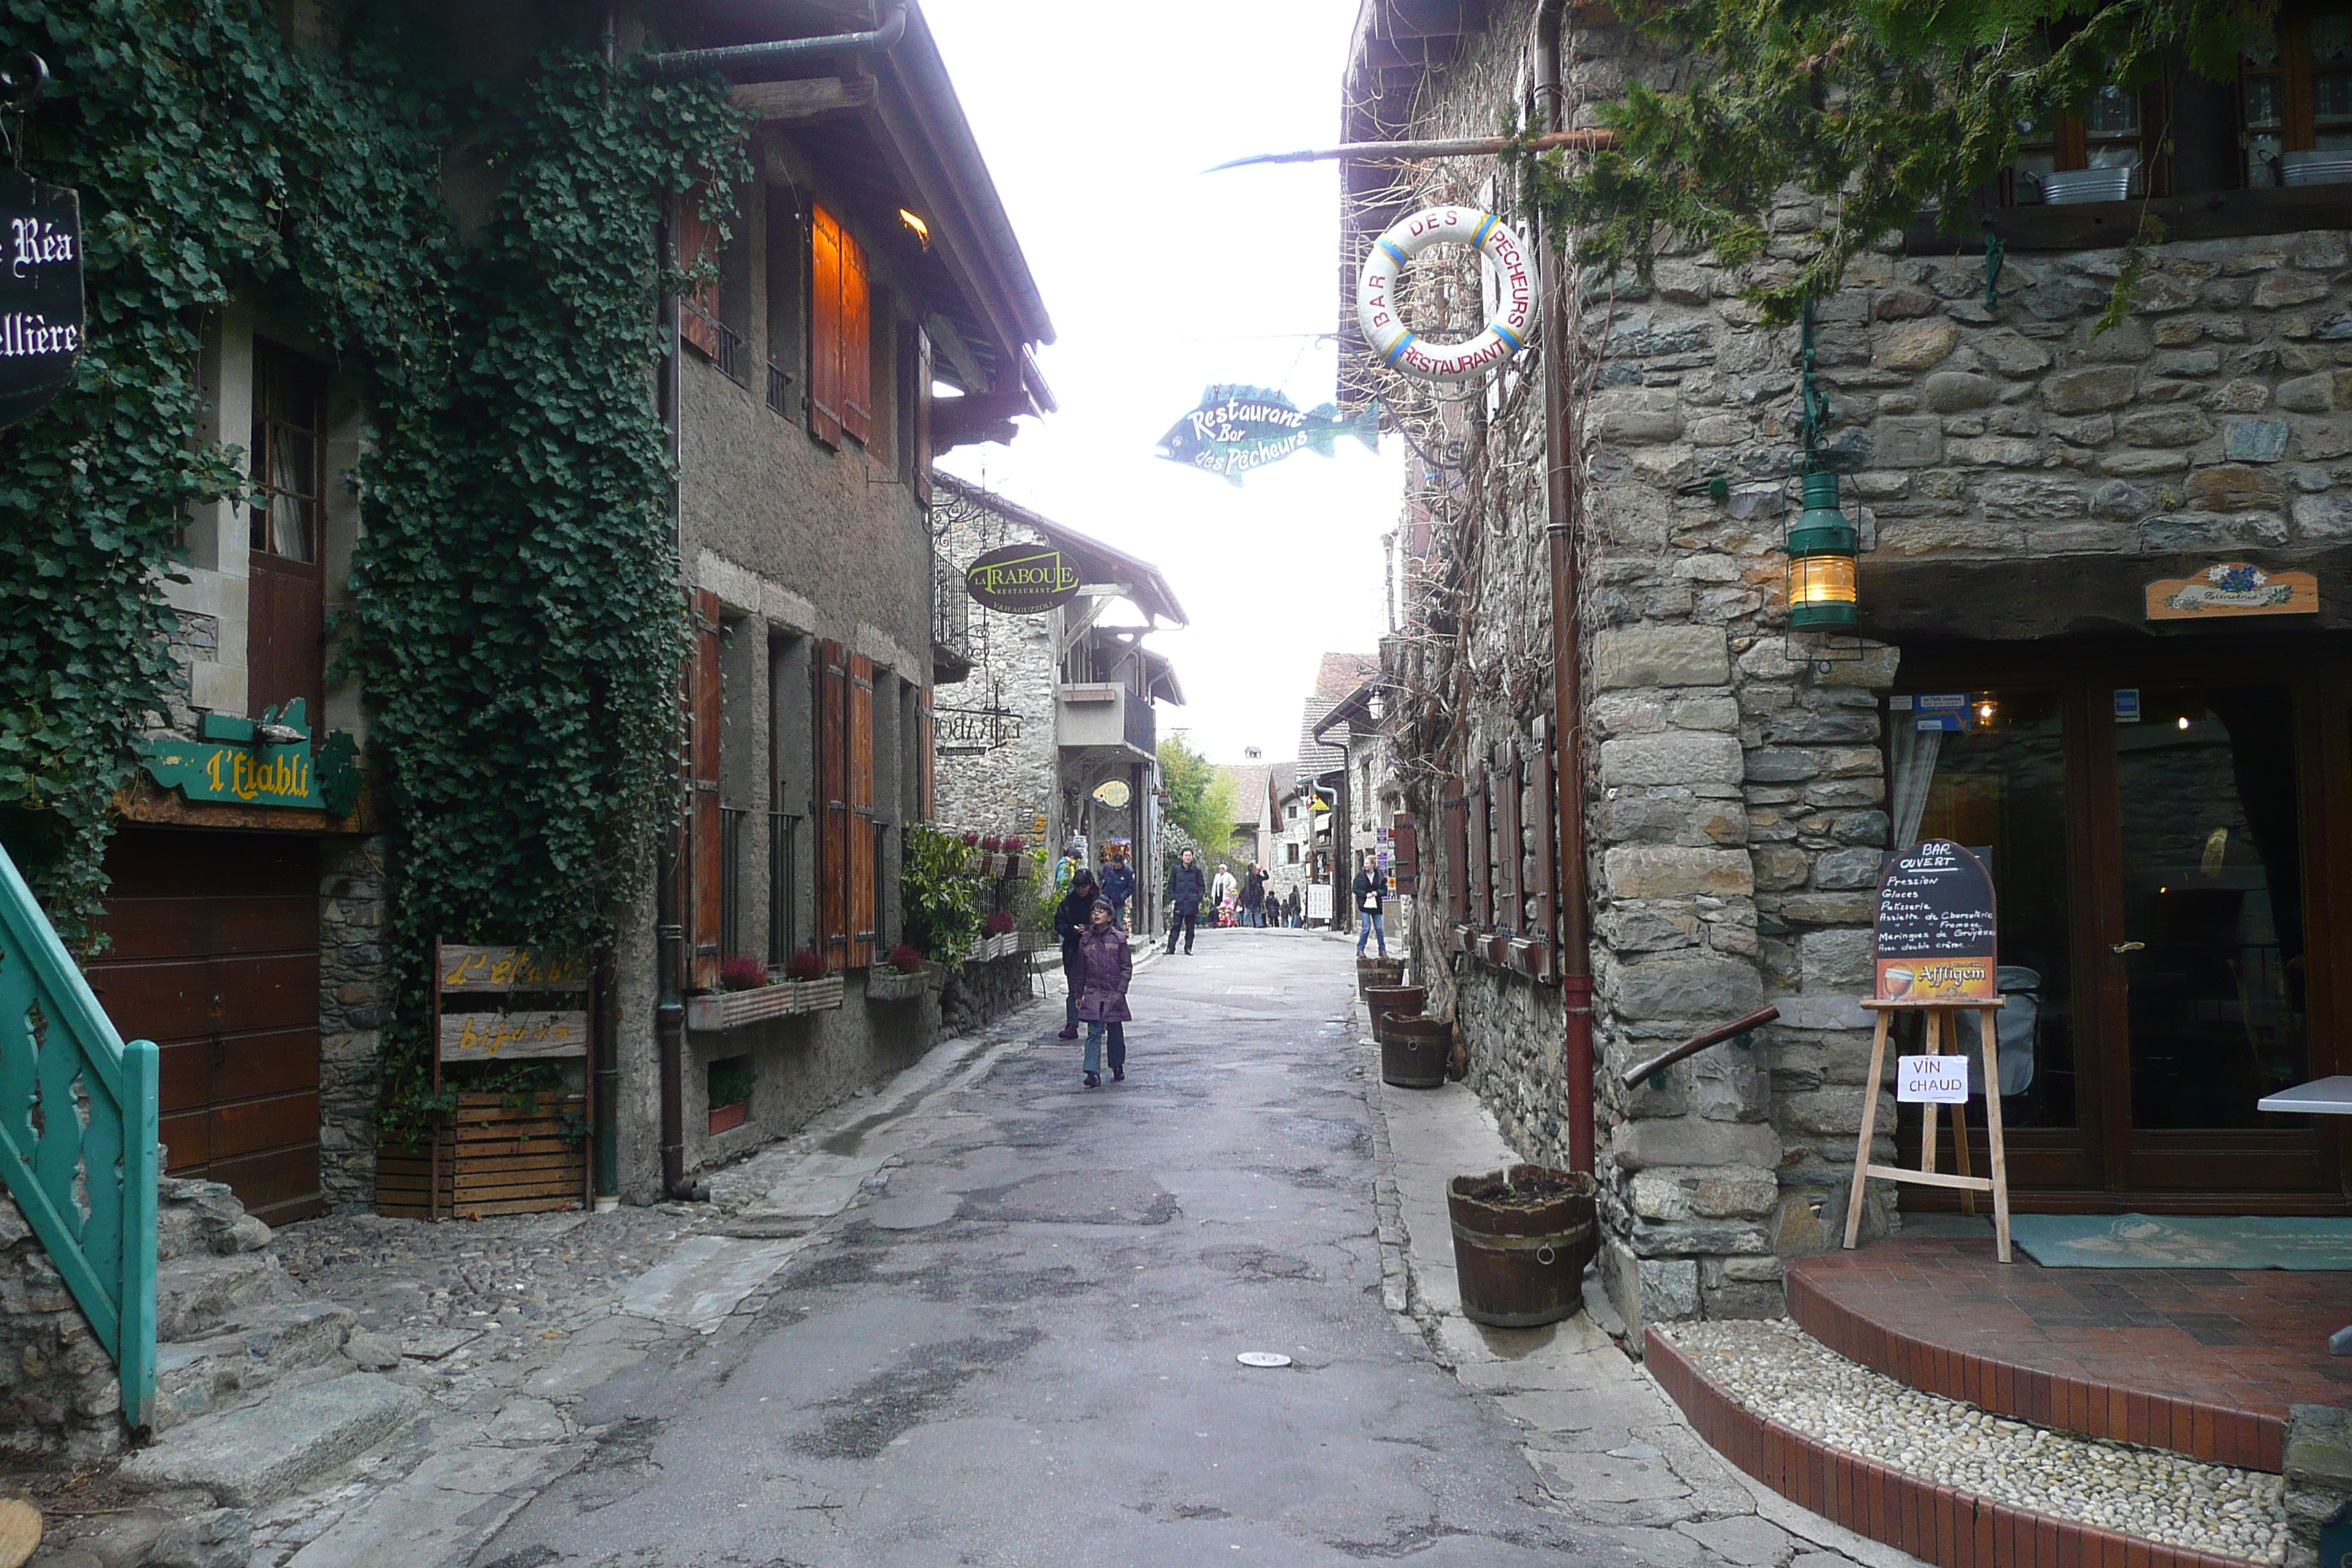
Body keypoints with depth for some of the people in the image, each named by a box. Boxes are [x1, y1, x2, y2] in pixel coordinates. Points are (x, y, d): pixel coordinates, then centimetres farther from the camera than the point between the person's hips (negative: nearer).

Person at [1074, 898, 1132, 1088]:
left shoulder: (1119, 939, -1)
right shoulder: (1085, 941, 6)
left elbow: (1127, 967, -1)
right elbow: (1081, 970, 13)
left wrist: (1121, 990, -9)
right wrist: (1079, 994, 12)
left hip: (1114, 993, -1)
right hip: (1093, 993, 1)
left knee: (1116, 1032, 10)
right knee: (1093, 1033, -8)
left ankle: (1118, 1067, 29)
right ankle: (1093, 1073, -14)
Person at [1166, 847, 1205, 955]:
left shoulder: (1196, 870, 6)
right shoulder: (1176, 870, 7)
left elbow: (1202, 886, 9)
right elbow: (1171, 885, 11)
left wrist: (1199, 899, -3)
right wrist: (1172, 898, -1)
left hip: (1192, 903, 0)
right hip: (1179, 902, 0)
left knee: (1190, 927, 5)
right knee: (1176, 926, -4)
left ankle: (1188, 948, 12)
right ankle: (1171, 948, -3)